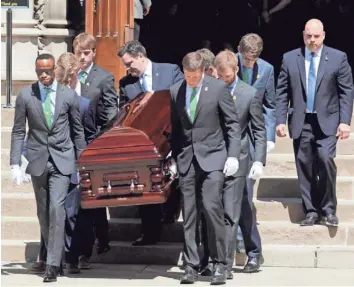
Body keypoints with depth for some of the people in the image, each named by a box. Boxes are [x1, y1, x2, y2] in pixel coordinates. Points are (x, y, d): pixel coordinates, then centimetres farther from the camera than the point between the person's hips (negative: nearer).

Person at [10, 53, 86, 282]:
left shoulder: (68, 96, -1)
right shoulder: (25, 96, 0)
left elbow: (78, 130, 7)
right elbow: (18, 132, 3)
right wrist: (15, 164, -4)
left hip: (62, 160, -2)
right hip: (38, 160, 2)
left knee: (56, 209, -14)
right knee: (43, 212, 9)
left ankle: (53, 264, -15)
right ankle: (54, 256, 24)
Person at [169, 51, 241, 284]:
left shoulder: (218, 88, -4)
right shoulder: (175, 91, 7)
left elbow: (233, 124, -2)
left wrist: (233, 155, -9)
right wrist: (173, 157, 10)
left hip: (212, 156, -4)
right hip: (187, 159, 4)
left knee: (211, 207, -13)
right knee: (189, 214, 4)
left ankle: (219, 264, -4)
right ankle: (191, 265, 9)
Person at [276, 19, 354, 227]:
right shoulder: (290, 59, 6)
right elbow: (282, 92, 7)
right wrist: (280, 120, 0)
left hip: (327, 121, -2)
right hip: (301, 121, 2)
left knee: (325, 158, -19)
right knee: (304, 165, 2)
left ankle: (329, 209, -6)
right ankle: (311, 211, 11)